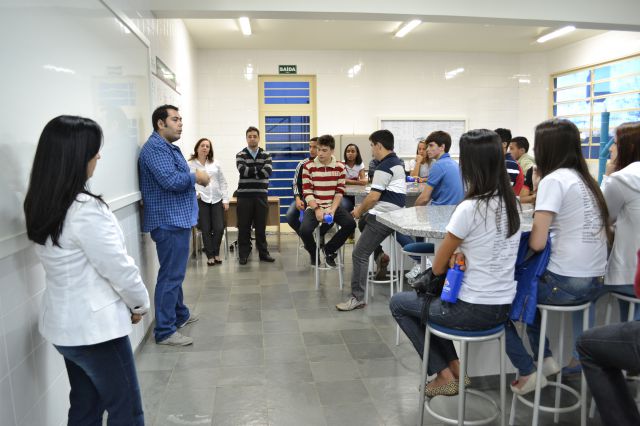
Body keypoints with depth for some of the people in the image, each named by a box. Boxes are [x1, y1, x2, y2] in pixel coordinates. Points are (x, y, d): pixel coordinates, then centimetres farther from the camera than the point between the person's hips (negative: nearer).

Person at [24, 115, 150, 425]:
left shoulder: (40, 205, 1)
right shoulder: (84, 209, -25)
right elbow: (118, 268, -20)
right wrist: (140, 304, -2)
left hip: (63, 324, 8)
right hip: (95, 326, -8)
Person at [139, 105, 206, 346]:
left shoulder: (168, 147, 18)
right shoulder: (155, 148, -15)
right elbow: (171, 181, -26)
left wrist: (194, 178, 3)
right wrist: (197, 177, -11)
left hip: (178, 219, 11)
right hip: (169, 221, -11)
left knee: (175, 272, 20)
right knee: (171, 275, -6)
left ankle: (180, 314, 35)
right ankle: (164, 331, 2)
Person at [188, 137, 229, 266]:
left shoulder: (216, 164, 10)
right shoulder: (190, 165, 0)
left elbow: (223, 182, 9)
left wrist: (225, 199, 4)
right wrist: (195, 193, -21)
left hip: (217, 200, 2)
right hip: (201, 200, -2)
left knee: (219, 228, -2)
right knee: (206, 230, 2)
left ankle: (216, 253, 19)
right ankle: (210, 255, 16)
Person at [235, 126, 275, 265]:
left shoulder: (266, 155, 8)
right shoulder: (240, 155, 3)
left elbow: (268, 172, -9)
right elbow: (243, 171, -15)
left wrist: (251, 171, -9)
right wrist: (259, 169, -8)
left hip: (261, 195, 1)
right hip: (244, 195, -1)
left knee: (261, 226, 7)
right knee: (244, 226, 3)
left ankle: (263, 253, 16)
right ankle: (243, 254, 12)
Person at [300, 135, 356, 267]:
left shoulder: (340, 167, 1)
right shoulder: (308, 166, -5)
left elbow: (340, 191, 0)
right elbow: (307, 192, -7)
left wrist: (332, 209, -15)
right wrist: (317, 209, -20)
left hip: (333, 206, 2)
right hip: (314, 207, -2)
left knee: (350, 224, -23)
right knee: (304, 230, -28)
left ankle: (329, 249, 4)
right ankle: (314, 252, 9)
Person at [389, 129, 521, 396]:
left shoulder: (469, 208, -23)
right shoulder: (510, 202, 1)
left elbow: (438, 268, -12)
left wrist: (452, 255, 8)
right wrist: (461, 253, -1)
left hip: (476, 310, -8)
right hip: (504, 305, 8)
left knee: (398, 303, 13)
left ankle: (445, 375, 16)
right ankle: (454, 366, 25)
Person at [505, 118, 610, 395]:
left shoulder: (554, 179, -14)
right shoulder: (585, 179, 10)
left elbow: (537, 243, -20)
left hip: (567, 284, -8)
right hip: (595, 281, 9)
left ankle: (527, 373, 11)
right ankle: (546, 360, 26)